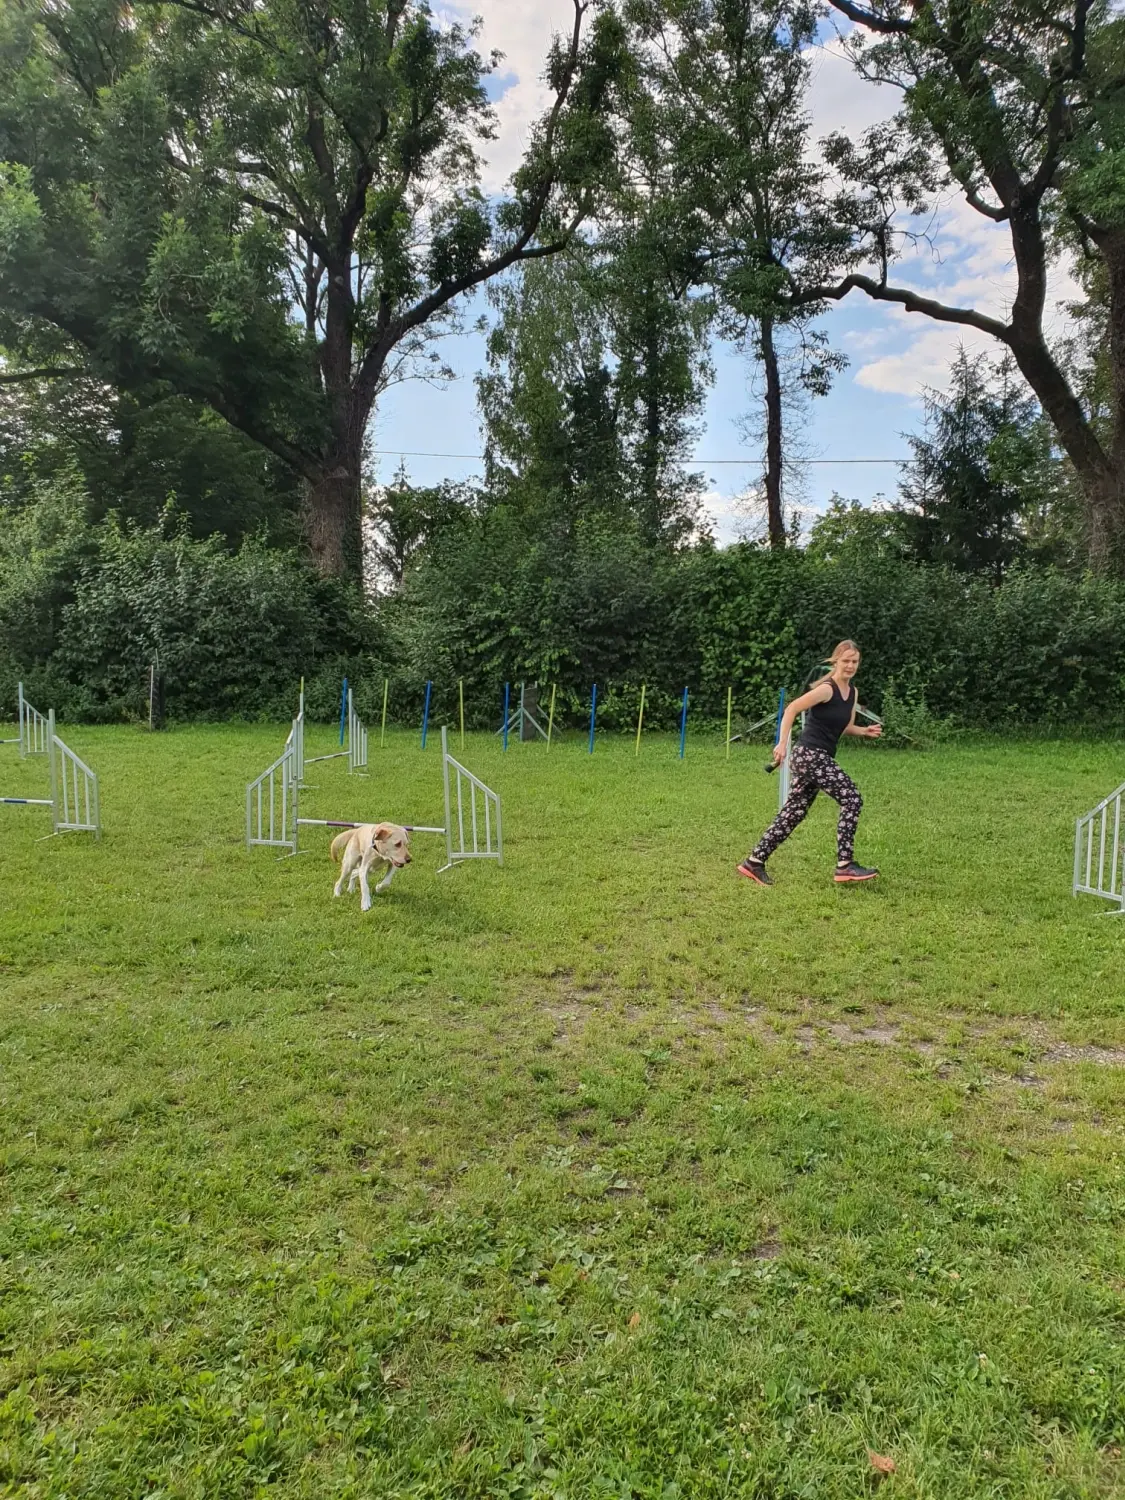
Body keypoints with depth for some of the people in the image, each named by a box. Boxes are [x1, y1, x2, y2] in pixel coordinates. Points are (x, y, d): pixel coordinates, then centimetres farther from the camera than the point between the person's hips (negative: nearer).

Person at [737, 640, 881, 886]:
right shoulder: (827, 689, -13)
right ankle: (845, 866, -4)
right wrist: (782, 743, -24)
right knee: (852, 798, -9)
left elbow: (845, 727, 21)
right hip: (810, 754, -9)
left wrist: (865, 731, 2)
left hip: (819, 758, 9)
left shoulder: (852, 691, 13)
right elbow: (791, 709, -18)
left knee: (794, 811, 9)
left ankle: (754, 861, 14)